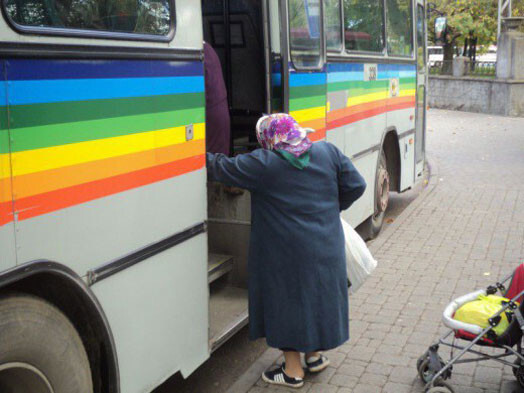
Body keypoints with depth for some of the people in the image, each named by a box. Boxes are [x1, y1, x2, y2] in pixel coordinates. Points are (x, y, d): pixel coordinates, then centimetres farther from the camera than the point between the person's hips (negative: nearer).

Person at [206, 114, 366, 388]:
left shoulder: (262, 164, -14)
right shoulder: (328, 152, 0)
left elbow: (220, 168, -5)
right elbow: (356, 186, 4)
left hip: (286, 253, -5)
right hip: (325, 248, 5)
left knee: (288, 300, 8)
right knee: (317, 294, 21)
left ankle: (293, 370, 19)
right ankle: (315, 354, 36)